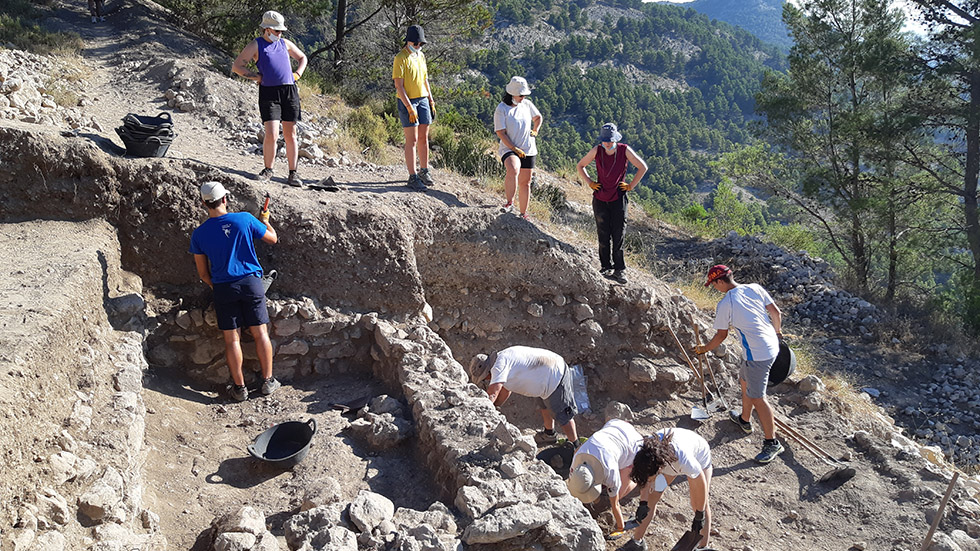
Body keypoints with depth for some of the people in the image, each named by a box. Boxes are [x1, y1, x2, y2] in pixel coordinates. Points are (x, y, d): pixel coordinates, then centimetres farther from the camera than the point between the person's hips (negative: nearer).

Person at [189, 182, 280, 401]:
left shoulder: (199, 234, -2)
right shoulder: (245, 220, -7)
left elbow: (203, 273, 5)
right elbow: (272, 238, 9)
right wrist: (265, 220, 27)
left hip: (223, 288, 1)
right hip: (250, 283, 0)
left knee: (232, 339, 6)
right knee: (260, 333, 9)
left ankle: (239, 387, 12)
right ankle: (268, 381, 17)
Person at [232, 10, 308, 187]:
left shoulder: (285, 43, 17)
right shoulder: (256, 45, 4)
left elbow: (302, 57, 32)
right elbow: (236, 66, 2)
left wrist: (297, 74, 15)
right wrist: (258, 77, -4)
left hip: (290, 91, 4)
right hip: (269, 93, -4)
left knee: (290, 135, 3)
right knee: (271, 135, -13)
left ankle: (292, 174, 9)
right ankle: (268, 169, 8)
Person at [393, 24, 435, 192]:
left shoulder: (421, 56, 13)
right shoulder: (401, 58, -11)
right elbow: (398, 86, -15)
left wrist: (431, 101, 17)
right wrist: (410, 108, -20)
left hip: (423, 100, 7)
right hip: (407, 102, -7)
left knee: (424, 138, 10)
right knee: (412, 140, -6)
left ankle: (424, 171, 23)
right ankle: (412, 177, -2)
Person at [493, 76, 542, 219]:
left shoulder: (527, 104, 7)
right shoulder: (501, 109, -8)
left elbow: (538, 117, 28)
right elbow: (500, 133, -13)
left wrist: (535, 131, 13)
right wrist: (514, 149, -18)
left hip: (528, 150, 5)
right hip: (509, 149, -5)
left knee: (525, 183, 9)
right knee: (513, 170, -36)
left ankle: (523, 214, 20)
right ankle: (509, 202, -29)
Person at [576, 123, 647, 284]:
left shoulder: (624, 150, -8)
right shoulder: (597, 151, -5)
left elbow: (643, 167, 2)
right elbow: (580, 166, 9)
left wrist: (631, 186, -1)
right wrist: (590, 183, 2)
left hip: (618, 198, -1)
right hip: (600, 198, 1)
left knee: (618, 236, -3)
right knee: (603, 236, 4)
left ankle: (619, 269, 4)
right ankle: (606, 267, 15)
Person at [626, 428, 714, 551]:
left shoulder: (683, 459, -49)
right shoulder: (644, 453, -36)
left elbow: (701, 485, -30)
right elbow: (645, 478, -14)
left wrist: (699, 516, -19)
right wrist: (643, 503, -17)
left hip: (699, 456, -3)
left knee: (700, 505, -1)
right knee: (650, 500, 0)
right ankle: (637, 541, 15)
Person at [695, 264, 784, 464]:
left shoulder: (724, 304, -12)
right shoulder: (755, 288, 3)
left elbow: (721, 335, -3)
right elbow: (776, 312, 7)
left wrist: (704, 349, 14)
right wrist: (777, 331, 26)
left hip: (758, 355, -9)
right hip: (772, 345, 9)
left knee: (757, 397, -1)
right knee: (744, 380, 26)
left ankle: (772, 443, 4)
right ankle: (745, 420, 44)